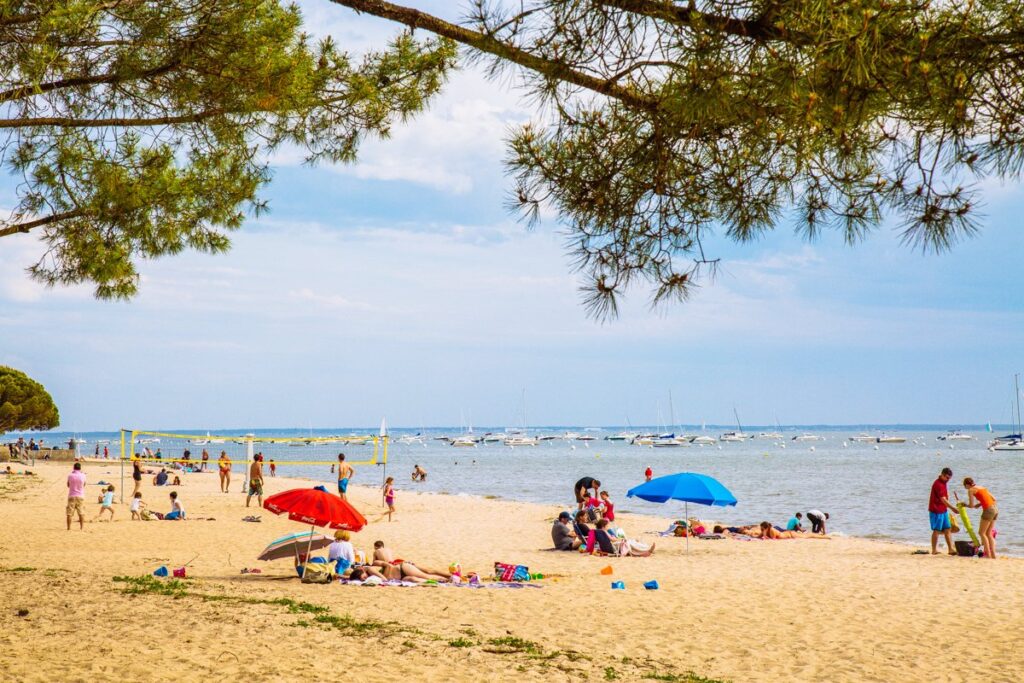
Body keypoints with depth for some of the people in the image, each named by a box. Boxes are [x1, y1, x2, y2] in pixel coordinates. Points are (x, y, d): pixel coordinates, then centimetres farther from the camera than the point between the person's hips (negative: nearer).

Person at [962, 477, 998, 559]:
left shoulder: (971, 490, 1)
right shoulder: (982, 487, 23)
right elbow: (994, 500, 23)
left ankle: (988, 554, -5)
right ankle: (993, 554, 8)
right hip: (995, 509, 8)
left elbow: (971, 505, -4)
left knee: (981, 533, 1)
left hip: (988, 510, -8)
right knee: (988, 533, 14)